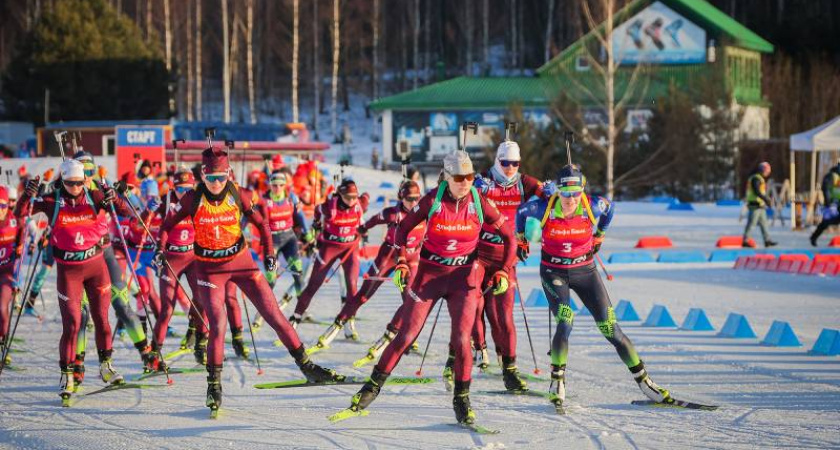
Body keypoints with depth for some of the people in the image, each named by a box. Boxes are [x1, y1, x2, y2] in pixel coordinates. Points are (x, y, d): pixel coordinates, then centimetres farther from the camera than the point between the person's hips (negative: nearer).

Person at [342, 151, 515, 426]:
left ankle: (461, 400, 3)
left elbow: (509, 237, 1)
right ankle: (374, 386, 17)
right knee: (406, 337, 1)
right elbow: (404, 228, 0)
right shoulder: (433, 200, -12)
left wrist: (504, 272, -6)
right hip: (428, 273, 0)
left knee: (461, 340, -12)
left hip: (463, 277, 0)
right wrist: (401, 264, -8)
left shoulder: (480, 204, -10)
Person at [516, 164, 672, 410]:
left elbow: (609, 207, 8)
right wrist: (520, 238, 17)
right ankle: (557, 383, -6)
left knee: (610, 328, -2)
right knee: (565, 323, -23)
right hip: (554, 273, -1)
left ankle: (643, 381, 6)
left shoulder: (593, 206, -17)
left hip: (585, 271, 1)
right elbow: (521, 211, 2)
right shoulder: (544, 208, -20)